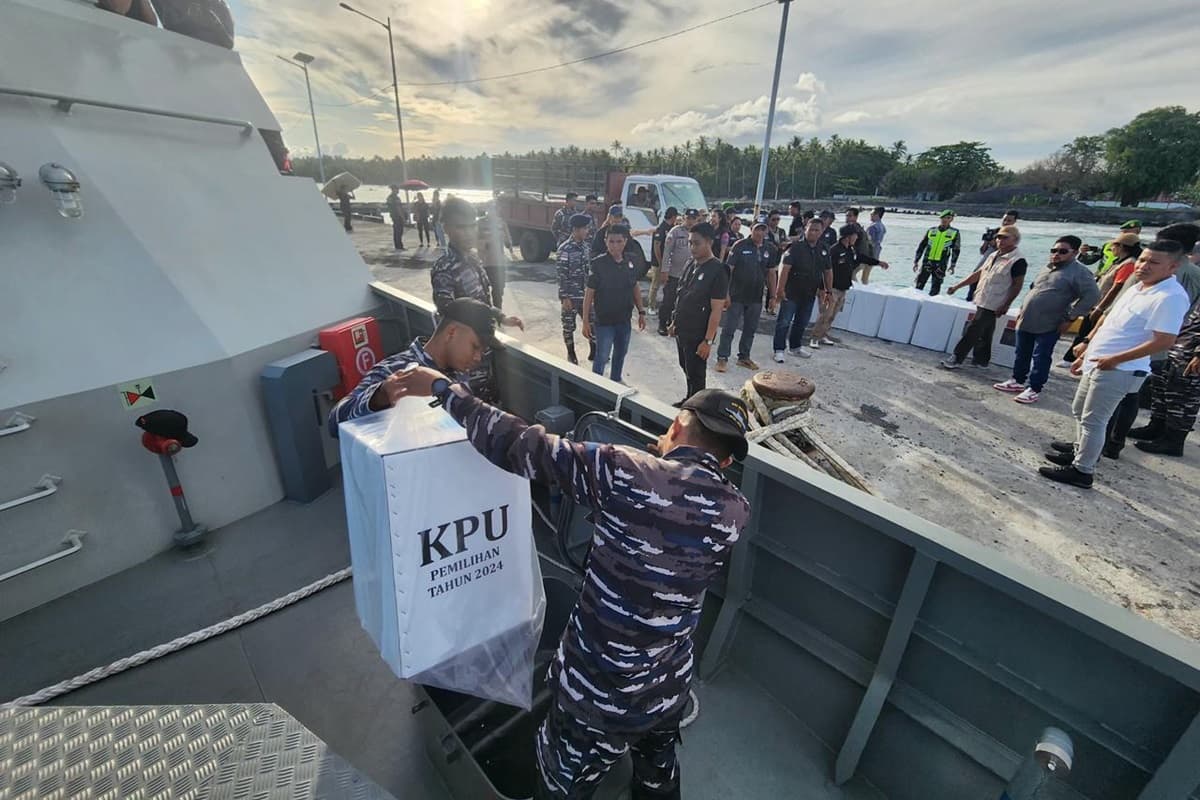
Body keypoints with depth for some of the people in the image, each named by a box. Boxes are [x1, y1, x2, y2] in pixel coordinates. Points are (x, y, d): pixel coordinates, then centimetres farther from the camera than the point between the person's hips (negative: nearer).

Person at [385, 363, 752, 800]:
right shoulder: (736, 512, -12)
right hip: (671, 691, 5)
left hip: (598, 698, -4)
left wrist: (442, 388, -12)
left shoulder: (627, 473, -27)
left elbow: (521, 447, -22)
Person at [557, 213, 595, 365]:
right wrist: (564, 297, -16)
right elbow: (562, 275, -15)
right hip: (571, 295, -5)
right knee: (569, 326, 8)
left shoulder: (588, 246, 5)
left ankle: (594, 351, 24)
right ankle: (571, 354, 24)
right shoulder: (565, 249, -14)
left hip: (586, 294, 5)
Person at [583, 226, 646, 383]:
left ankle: (616, 381, 41)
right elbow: (589, 293, -13)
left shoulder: (630, 262, -1)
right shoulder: (598, 264, -16)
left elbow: (635, 287, 11)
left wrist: (641, 311, 9)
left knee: (621, 353, 20)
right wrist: (586, 321, -14)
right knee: (602, 357, 0)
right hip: (604, 320, -5)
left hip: (624, 319, 5)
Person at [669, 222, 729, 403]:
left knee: (696, 375, 5)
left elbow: (716, 310, -18)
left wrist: (708, 340, -19)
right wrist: (674, 323, 16)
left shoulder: (718, 271, -17)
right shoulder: (691, 263, 5)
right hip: (682, 331, 7)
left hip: (698, 335, -7)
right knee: (686, 369, 21)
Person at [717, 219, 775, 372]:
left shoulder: (770, 249, 6)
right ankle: (722, 358, 7)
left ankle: (744, 357, 25)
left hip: (756, 298, 5)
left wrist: (773, 296, 11)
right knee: (729, 328, -1)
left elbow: (771, 273, 12)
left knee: (751, 329, 12)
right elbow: (729, 269, -9)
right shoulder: (740, 246, -8)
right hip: (736, 296, -4)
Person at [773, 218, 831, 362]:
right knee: (784, 322, -2)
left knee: (802, 322, 16)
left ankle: (795, 347, 31)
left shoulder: (823, 250, 7)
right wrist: (780, 289, -26)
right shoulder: (796, 247, -10)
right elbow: (785, 268, -18)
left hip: (810, 294, 6)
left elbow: (828, 271, 15)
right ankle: (779, 350, 5)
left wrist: (829, 291, 12)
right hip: (791, 292, -6)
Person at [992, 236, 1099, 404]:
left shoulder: (1079, 272, -9)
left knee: (1040, 358, -1)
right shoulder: (1048, 268, 15)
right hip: (1026, 321, 7)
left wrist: (1070, 317, -16)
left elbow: (1092, 295, -15)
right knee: (1021, 354, 15)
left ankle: (1034, 389, 7)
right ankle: (1017, 381, 28)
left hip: (1048, 326, -7)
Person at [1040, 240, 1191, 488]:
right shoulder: (1138, 287, 11)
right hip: (1097, 363, 9)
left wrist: (1116, 359, -23)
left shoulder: (1171, 297, -17)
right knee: (1079, 410, 22)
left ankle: (1082, 470, 6)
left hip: (1118, 370, -9)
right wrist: (1087, 347, 20)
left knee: (1093, 420, -3)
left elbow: (1164, 341, -22)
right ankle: (1081, 449, 40)